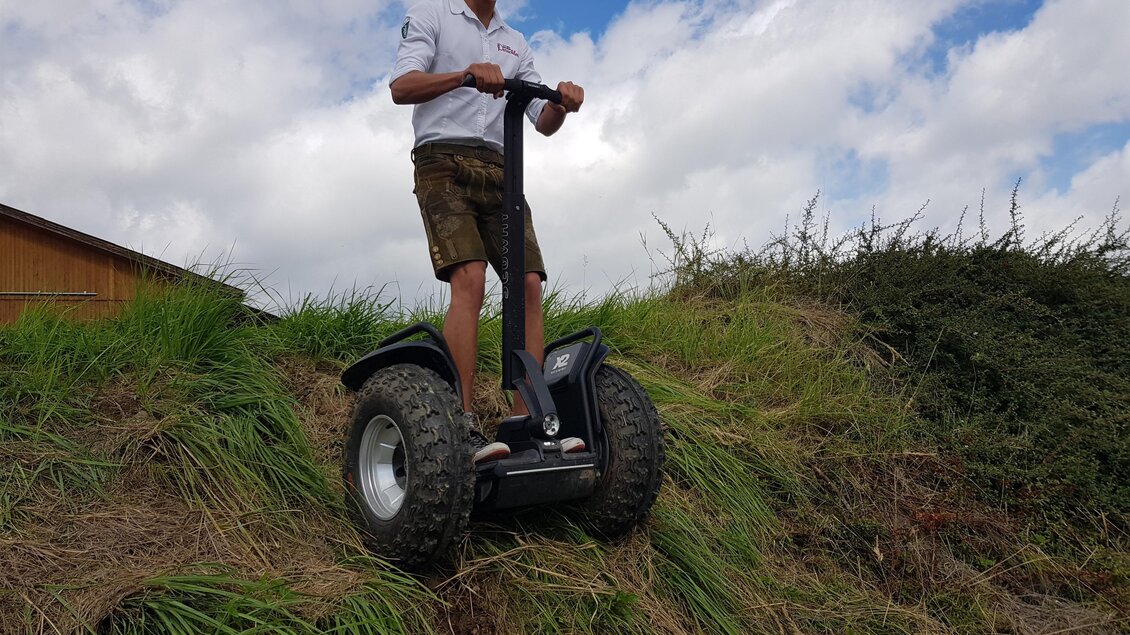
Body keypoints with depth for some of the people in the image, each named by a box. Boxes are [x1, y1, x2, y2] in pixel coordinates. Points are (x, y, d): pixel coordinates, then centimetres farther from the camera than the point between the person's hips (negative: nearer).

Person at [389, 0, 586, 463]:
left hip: (499, 170, 5)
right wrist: (464, 74, -26)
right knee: (469, 279, -25)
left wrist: (561, 102, -6)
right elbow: (401, 87, -8)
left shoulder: (515, 43, 25)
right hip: (443, 163, -5)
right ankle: (462, 427, -27)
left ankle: (526, 422, -12)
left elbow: (543, 124, 19)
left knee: (528, 284, -12)